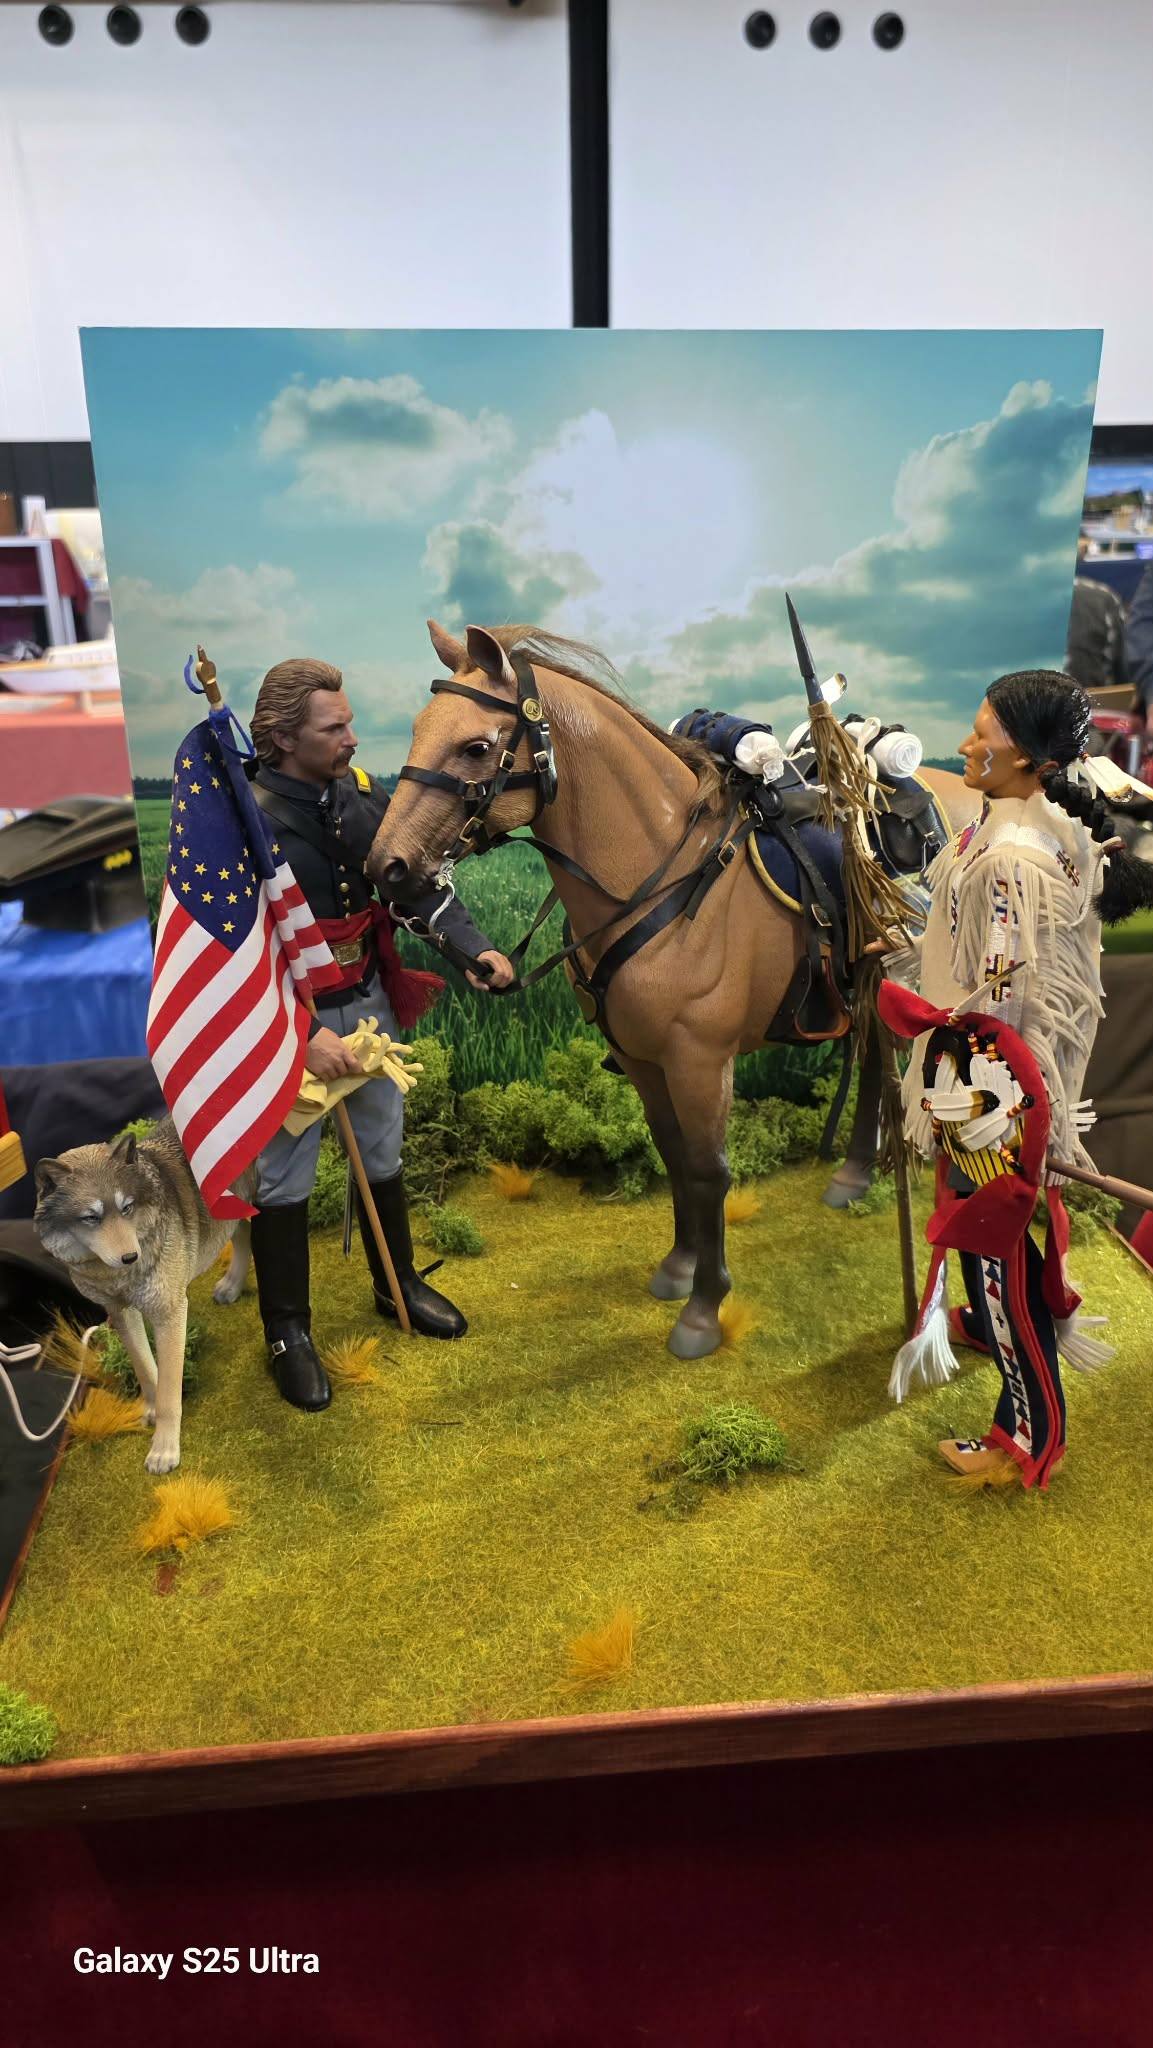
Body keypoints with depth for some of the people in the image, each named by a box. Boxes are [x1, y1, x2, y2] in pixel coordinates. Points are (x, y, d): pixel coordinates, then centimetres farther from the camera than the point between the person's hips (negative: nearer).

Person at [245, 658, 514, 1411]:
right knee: (286, 1178, 7)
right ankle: (288, 1331, 24)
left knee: (383, 1155, 20)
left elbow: (419, 886, 2)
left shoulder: (364, 794, -3)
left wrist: (476, 948, -14)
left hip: (370, 1002, 6)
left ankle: (398, 1282, 42)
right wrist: (304, 1036, -28)